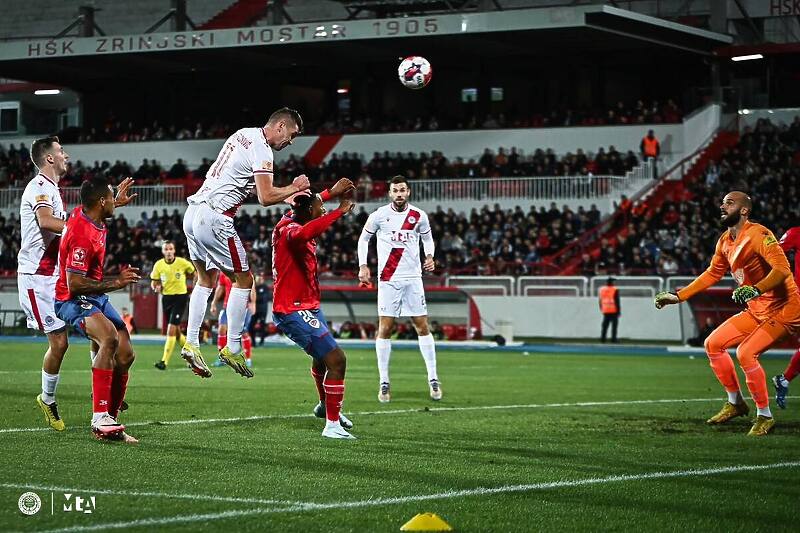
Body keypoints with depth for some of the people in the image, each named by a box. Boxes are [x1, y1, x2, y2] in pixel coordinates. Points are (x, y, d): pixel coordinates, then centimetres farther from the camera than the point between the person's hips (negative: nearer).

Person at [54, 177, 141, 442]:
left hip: (96, 297, 10)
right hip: (72, 300, -10)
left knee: (126, 355, 1)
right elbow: (74, 284, -27)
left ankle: (110, 420, 10)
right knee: (110, 338, -34)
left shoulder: (83, 213, 3)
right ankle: (100, 420, -36)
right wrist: (116, 283, -23)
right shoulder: (83, 235, -26)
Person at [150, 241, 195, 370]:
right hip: (166, 298, 5)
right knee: (176, 331, 13)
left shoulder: (182, 262, -10)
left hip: (180, 297, -5)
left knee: (171, 330, -16)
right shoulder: (158, 265, -2)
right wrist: (156, 287, -15)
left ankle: (164, 361, -17)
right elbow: (153, 282, 8)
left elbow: (195, 273, 6)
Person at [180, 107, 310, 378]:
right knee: (243, 280, 3)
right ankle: (232, 349, 4)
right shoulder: (261, 150, -11)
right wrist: (294, 187, -1)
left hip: (193, 212, 9)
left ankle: (191, 343, 14)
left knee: (206, 279, 19)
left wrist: (288, 196, 20)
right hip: (214, 217, -9)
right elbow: (265, 198, -16)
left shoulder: (243, 134, 17)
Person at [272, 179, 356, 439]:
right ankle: (332, 425, -13)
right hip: (294, 311, -11)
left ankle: (326, 406, 57)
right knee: (336, 359, -19)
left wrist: (332, 193, 34)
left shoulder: (292, 221, 6)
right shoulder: (288, 229, -23)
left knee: (322, 356, 33)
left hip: (308, 307, 11)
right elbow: (303, 234, -50)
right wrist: (340, 211, -45)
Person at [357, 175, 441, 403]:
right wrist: (363, 265, -2)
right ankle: (384, 382, 3)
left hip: (413, 278, 1)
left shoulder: (419, 216, 1)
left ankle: (433, 378, 5)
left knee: (422, 326, 0)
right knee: (384, 329, -3)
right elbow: (364, 239, 8)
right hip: (388, 279, -1)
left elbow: (427, 238, 17)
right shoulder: (379, 215, -3)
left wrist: (429, 257, -2)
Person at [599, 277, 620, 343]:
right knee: (614, 325, -1)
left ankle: (602, 338, 4)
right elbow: (617, 301, -11)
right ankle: (613, 339, -4)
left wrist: (601, 309, 21)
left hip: (605, 311, 5)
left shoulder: (601, 290, 6)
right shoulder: (615, 290, -11)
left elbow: (600, 300, 12)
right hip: (614, 310, -5)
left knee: (605, 325, 8)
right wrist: (619, 310, -5)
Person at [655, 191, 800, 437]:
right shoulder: (725, 241, 7)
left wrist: (756, 289, -44)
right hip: (756, 310, 9)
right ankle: (735, 403, 21)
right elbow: (712, 274, 20)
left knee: (745, 353, -23)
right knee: (713, 344, 6)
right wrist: (677, 296, 17)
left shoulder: (758, 234, -21)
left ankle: (765, 416, -8)